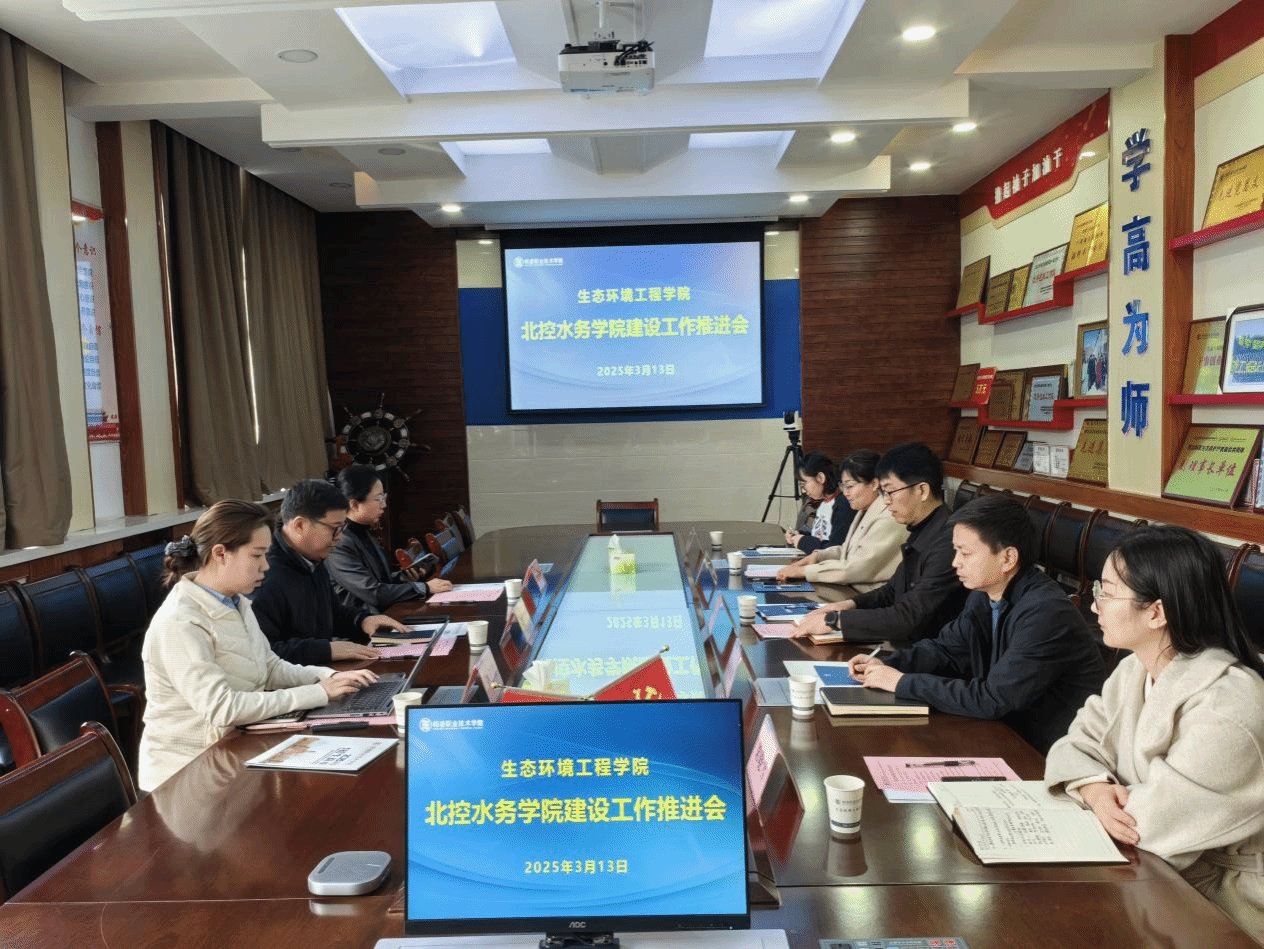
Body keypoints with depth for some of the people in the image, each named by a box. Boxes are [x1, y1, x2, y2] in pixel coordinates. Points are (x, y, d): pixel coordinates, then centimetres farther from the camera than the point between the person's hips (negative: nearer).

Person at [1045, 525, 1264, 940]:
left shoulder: (1227, 709, -28)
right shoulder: (1135, 669, 1)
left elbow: (1150, 825, -29)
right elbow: (1076, 746, 1)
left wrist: (1101, 795, -10)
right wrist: (1097, 790, -20)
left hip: (1219, 901, -7)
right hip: (1149, 868, 7)